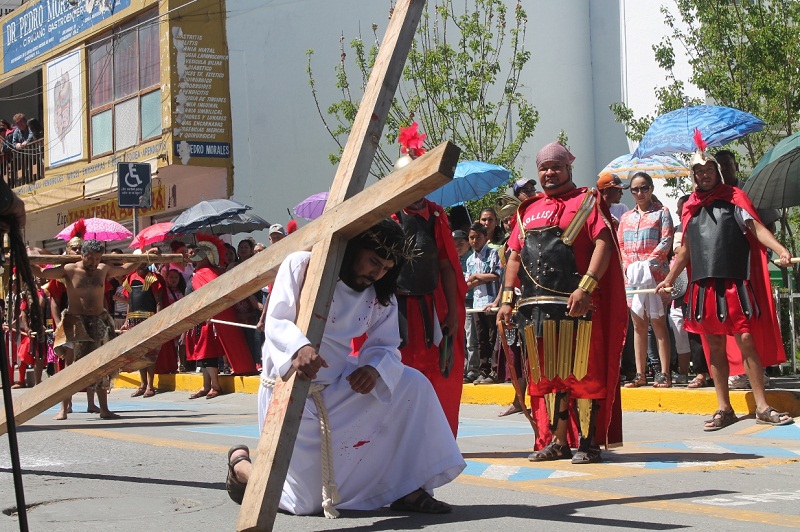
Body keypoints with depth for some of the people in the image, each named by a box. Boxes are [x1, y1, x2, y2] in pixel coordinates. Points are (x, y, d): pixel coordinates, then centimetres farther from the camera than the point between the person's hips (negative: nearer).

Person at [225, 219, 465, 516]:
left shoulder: (380, 298, 4)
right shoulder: (301, 266, -13)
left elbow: (385, 346, -1)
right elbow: (276, 322, -21)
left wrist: (375, 367, -26)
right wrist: (299, 347, -44)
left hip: (337, 387, 6)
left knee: (412, 384, -13)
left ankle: (406, 489, -6)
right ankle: (241, 463, 22)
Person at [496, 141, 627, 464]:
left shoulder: (587, 201, 4)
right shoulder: (528, 211, 21)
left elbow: (603, 244, -9)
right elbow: (514, 256, 20)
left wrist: (586, 286, -20)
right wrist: (507, 299, 10)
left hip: (574, 304, -6)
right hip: (534, 305, 6)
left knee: (581, 373, -4)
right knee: (548, 375, 8)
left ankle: (588, 442, 1)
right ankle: (557, 441, 16)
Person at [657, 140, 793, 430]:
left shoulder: (734, 197, 5)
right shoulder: (690, 207, 16)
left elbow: (756, 228, -6)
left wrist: (779, 248, -23)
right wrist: (669, 279, 24)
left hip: (736, 283, -4)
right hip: (704, 285, 4)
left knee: (747, 341, -7)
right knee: (715, 346, 5)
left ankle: (762, 407, -3)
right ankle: (724, 408, 10)